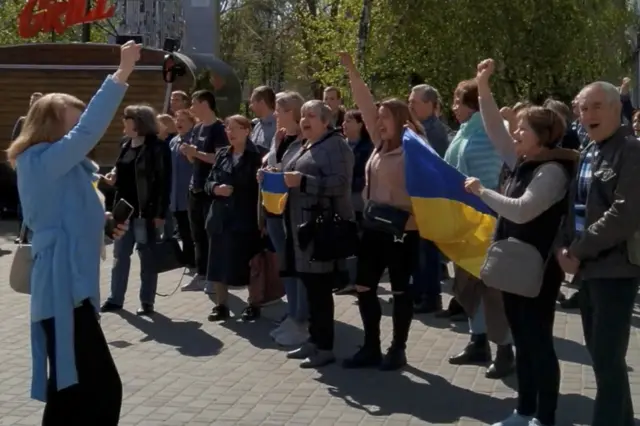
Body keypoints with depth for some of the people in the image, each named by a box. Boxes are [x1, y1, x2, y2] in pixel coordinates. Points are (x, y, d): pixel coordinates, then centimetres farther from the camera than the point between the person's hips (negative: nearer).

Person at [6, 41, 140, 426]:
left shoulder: (59, 166, 18)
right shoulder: (44, 160, -10)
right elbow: (89, 130, -24)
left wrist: (103, 225, 8)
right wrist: (122, 74, -25)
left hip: (70, 286, 10)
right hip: (63, 289, -10)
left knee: (74, 389, 14)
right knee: (101, 388, -11)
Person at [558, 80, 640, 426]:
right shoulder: (587, 153, 13)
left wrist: (578, 250, -16)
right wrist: (565, 248, 1)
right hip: (589, 266, 8)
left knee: (608, 358, -7)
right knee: (599, 353, 14)